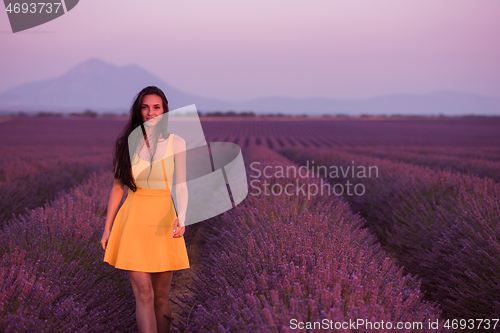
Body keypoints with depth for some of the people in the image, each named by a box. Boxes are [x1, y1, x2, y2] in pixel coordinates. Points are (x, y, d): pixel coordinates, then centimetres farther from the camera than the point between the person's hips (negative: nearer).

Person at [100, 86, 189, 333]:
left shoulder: (176, 142, -1)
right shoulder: (127, 142, 3)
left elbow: (181, 186, -6)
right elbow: (118, 186, 8)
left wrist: (181, 218, -24)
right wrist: (107, 228, 7)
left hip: (163, 220, 0)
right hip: (133, 220, 0)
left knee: (161, 296, 7)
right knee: (144, 294, -8)